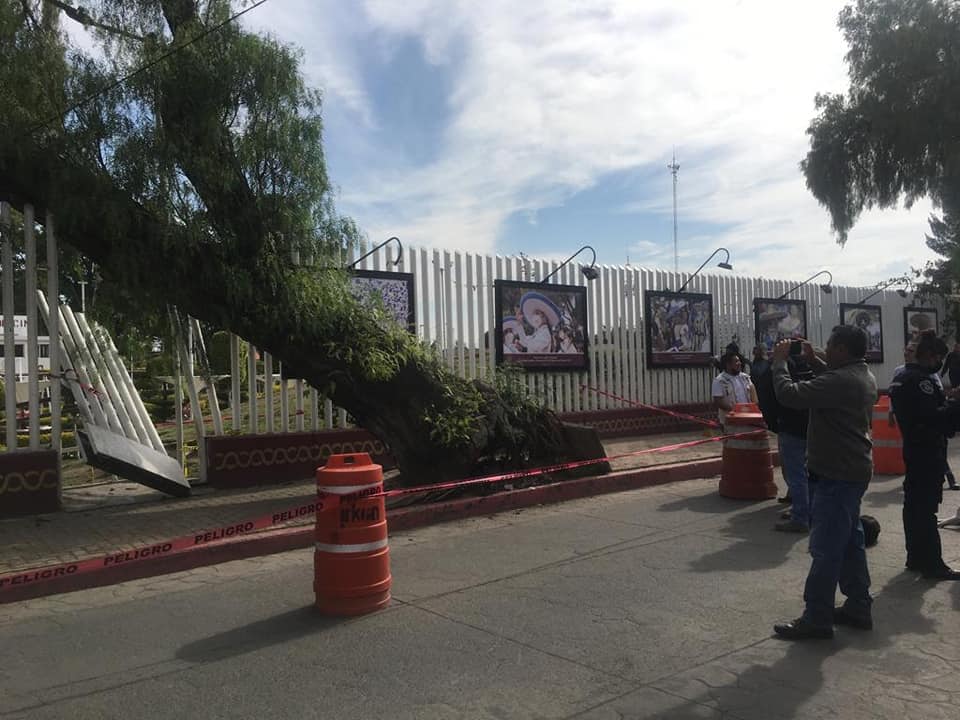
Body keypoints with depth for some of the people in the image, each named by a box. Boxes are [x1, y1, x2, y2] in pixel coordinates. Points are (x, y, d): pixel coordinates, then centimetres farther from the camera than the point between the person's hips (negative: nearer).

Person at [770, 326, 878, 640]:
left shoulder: (840, 381, -25)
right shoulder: (864, 376, 8)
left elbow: (788, 394, -27)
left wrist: (779, 360, -12)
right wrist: (813, 361, 15)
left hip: (836, 475, -10)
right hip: (853, 470, 11)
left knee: (826, 548, -4)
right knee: (850, 541, 18)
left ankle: (817, 618, 4)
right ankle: (858, 607, 28)